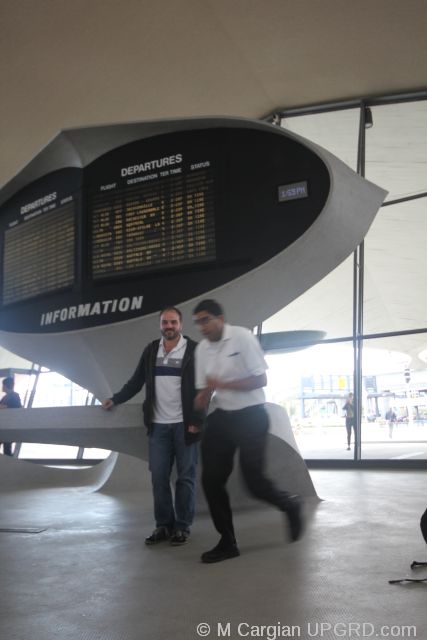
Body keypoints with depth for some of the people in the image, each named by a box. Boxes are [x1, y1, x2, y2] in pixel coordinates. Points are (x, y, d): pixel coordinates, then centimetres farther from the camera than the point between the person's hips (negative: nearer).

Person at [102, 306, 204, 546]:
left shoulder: (194, 350, -3)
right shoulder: (151, 350, 9)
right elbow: (137, 381, 17)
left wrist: (197, 421, -11)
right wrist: (115, 399, 11)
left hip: (184, 424, -3)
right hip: (158, 425, 4)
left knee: (186, 477, 3)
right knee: (159, 477, 4)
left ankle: (182, 527, 13)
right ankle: (164, 525, 15)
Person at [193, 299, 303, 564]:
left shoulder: (242, 337, -14)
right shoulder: (202, 349, 4)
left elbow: (261, 380, -15)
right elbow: (205, 388, 11)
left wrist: (222, 384, -24)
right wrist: (203, 397, -14)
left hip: (250, 416, -6)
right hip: (221, 417, 6)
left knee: (254, 481, -4)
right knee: (211, 480, 1)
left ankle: (291, 505, 29)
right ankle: (228, 542, 15)